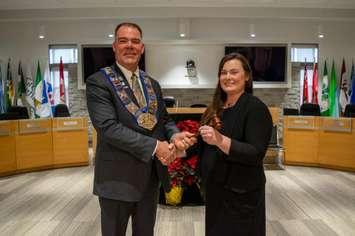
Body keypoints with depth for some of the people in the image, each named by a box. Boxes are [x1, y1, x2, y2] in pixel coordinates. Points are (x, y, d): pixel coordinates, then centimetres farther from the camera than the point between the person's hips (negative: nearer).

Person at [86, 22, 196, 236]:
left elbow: (164, 120, 11)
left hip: (151, 176, 6)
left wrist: (175, 135, -12)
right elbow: (109, 127, -21)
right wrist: (155, 146, -23)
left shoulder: (153, 84, 10)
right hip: (118, 178, -5)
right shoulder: (98, 82, -11)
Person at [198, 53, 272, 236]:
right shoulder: (215, 108, 6)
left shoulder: (255, 107, -14)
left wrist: (220, 140, -35)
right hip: (215, 189, 6)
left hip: (241, 193, -6)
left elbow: (256, 154, -23)